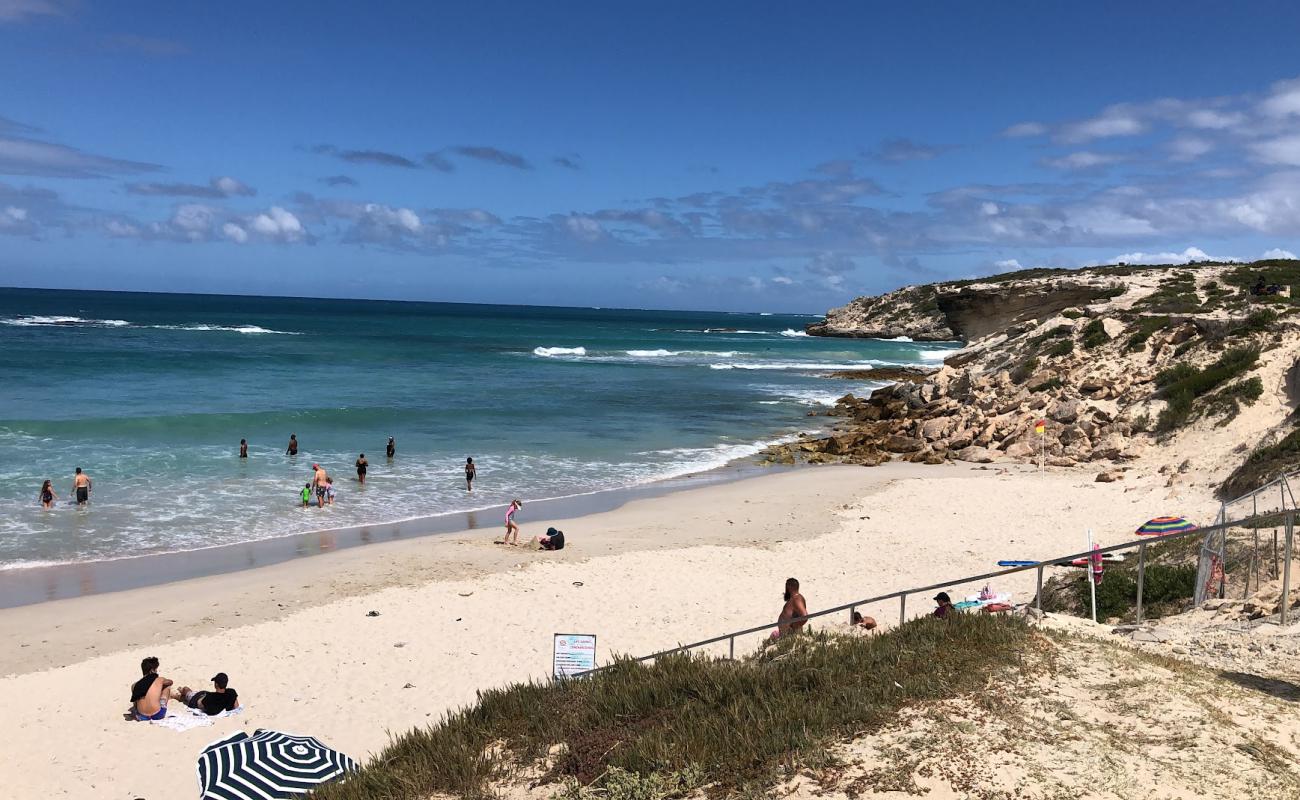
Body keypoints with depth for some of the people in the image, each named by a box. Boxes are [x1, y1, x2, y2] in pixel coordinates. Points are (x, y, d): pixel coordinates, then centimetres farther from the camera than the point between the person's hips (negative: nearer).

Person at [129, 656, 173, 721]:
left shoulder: (134, 685, 0)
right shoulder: (160, 680, -6)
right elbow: (170, 682, 18)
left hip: (142, 717, 3)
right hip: (158, 715, -3)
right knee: (167, 685, 19)